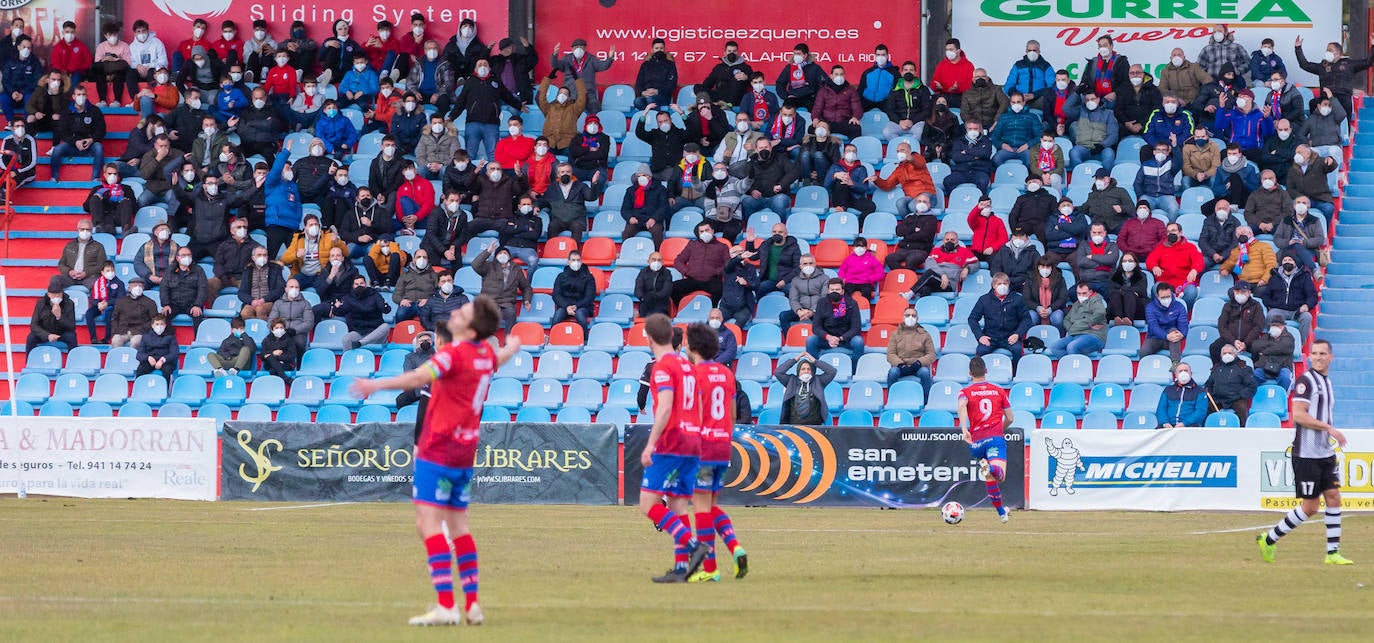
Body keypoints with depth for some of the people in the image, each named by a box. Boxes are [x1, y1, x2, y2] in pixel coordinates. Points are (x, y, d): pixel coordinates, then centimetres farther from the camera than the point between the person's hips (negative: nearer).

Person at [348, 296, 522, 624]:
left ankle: (446, 605, -20)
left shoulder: (455, 353, -17)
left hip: (437, 452, -9)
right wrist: (512, 346, 59)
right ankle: (472, 604, 16)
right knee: (458, 524, 16)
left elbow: (418, 377, -34)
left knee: (429, 523, -11)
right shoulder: (486, 353, 9)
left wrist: (377, 385, -44)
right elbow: (500, 358, 35)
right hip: (465, 453, 9)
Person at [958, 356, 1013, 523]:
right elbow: (1010, 418, 16)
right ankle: (990, 468, -54)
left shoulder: (966, 392, 7)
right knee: (999, 475, -20)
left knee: (990, 479, 17)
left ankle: (1002, 513, 21)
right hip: (996, 437, -1)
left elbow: (962, 405, -17)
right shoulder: (999, 391, 14)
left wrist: (964, 429, -25)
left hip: (976, 440, 1)